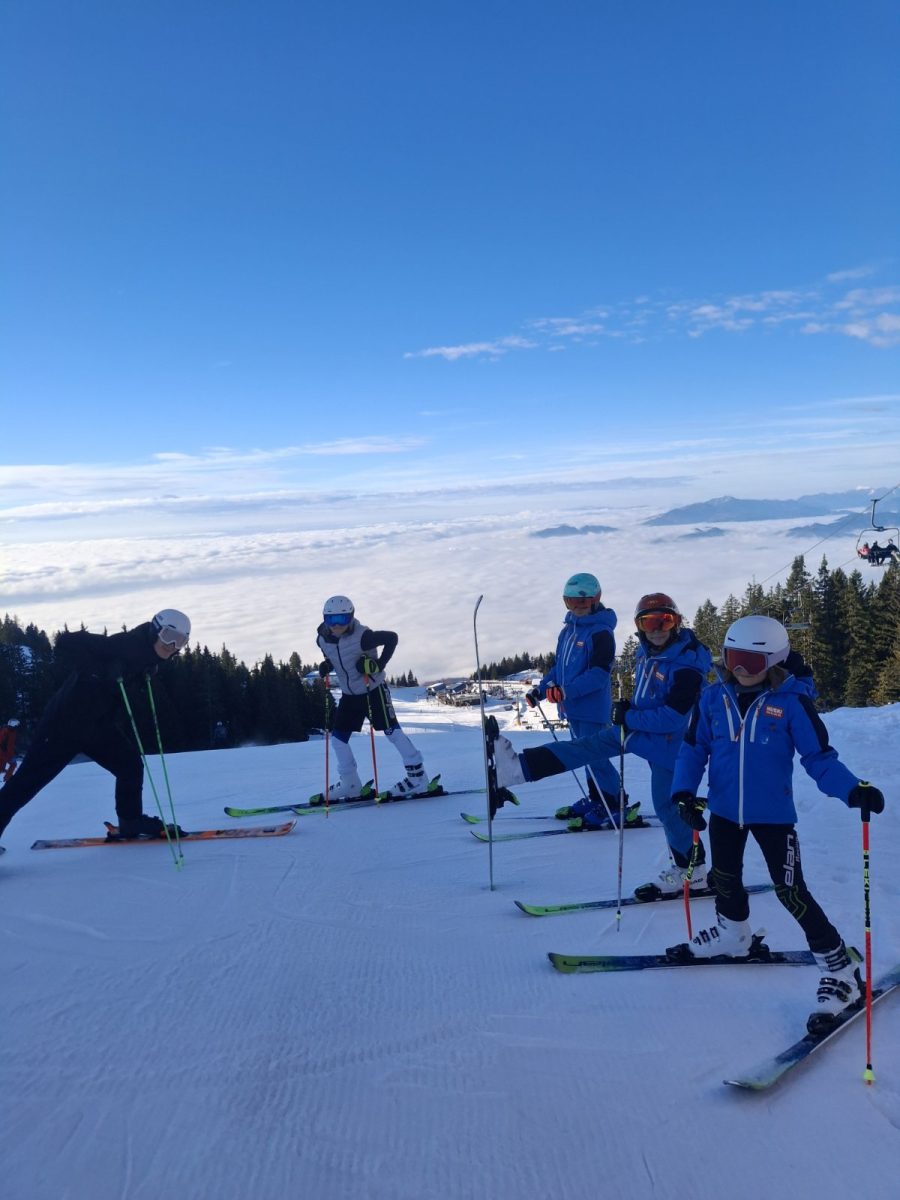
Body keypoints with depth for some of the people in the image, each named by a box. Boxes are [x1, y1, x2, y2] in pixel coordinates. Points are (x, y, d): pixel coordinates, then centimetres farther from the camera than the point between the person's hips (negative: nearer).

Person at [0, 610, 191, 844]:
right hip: (65, 721, -8)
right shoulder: (121, 645, -22)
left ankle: (131, 822, 19)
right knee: (29, 779, -1)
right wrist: (102, 672, -30)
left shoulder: (147, 659, 5)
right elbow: (66, 643, -27)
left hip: (98, 726, 8)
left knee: (131, 764, 5)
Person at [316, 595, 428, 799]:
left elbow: (391, 637, -21)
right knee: (338, 737, 7)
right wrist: (327, 666, -5)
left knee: (391, 731, -3)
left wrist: (379, 664, -24)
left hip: (373, 690, -7)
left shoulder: (361, 636, -27)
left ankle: (417, 775, 7)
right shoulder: (323, 640, -6)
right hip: (349, 695, 7)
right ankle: (350, 784, 20)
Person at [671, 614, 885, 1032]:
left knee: (791, 892, -3)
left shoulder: (792, 701, -15)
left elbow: (819, 757, -11)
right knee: (724, 878, 20)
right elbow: (693, 749, 2)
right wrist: (684, 792, -10)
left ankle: (840, 971, 13)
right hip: (724, 809, 4)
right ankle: (733, 932, 50)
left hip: (773, 813, -4)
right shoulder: (713, 698, -6)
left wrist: (853, 789, -26)